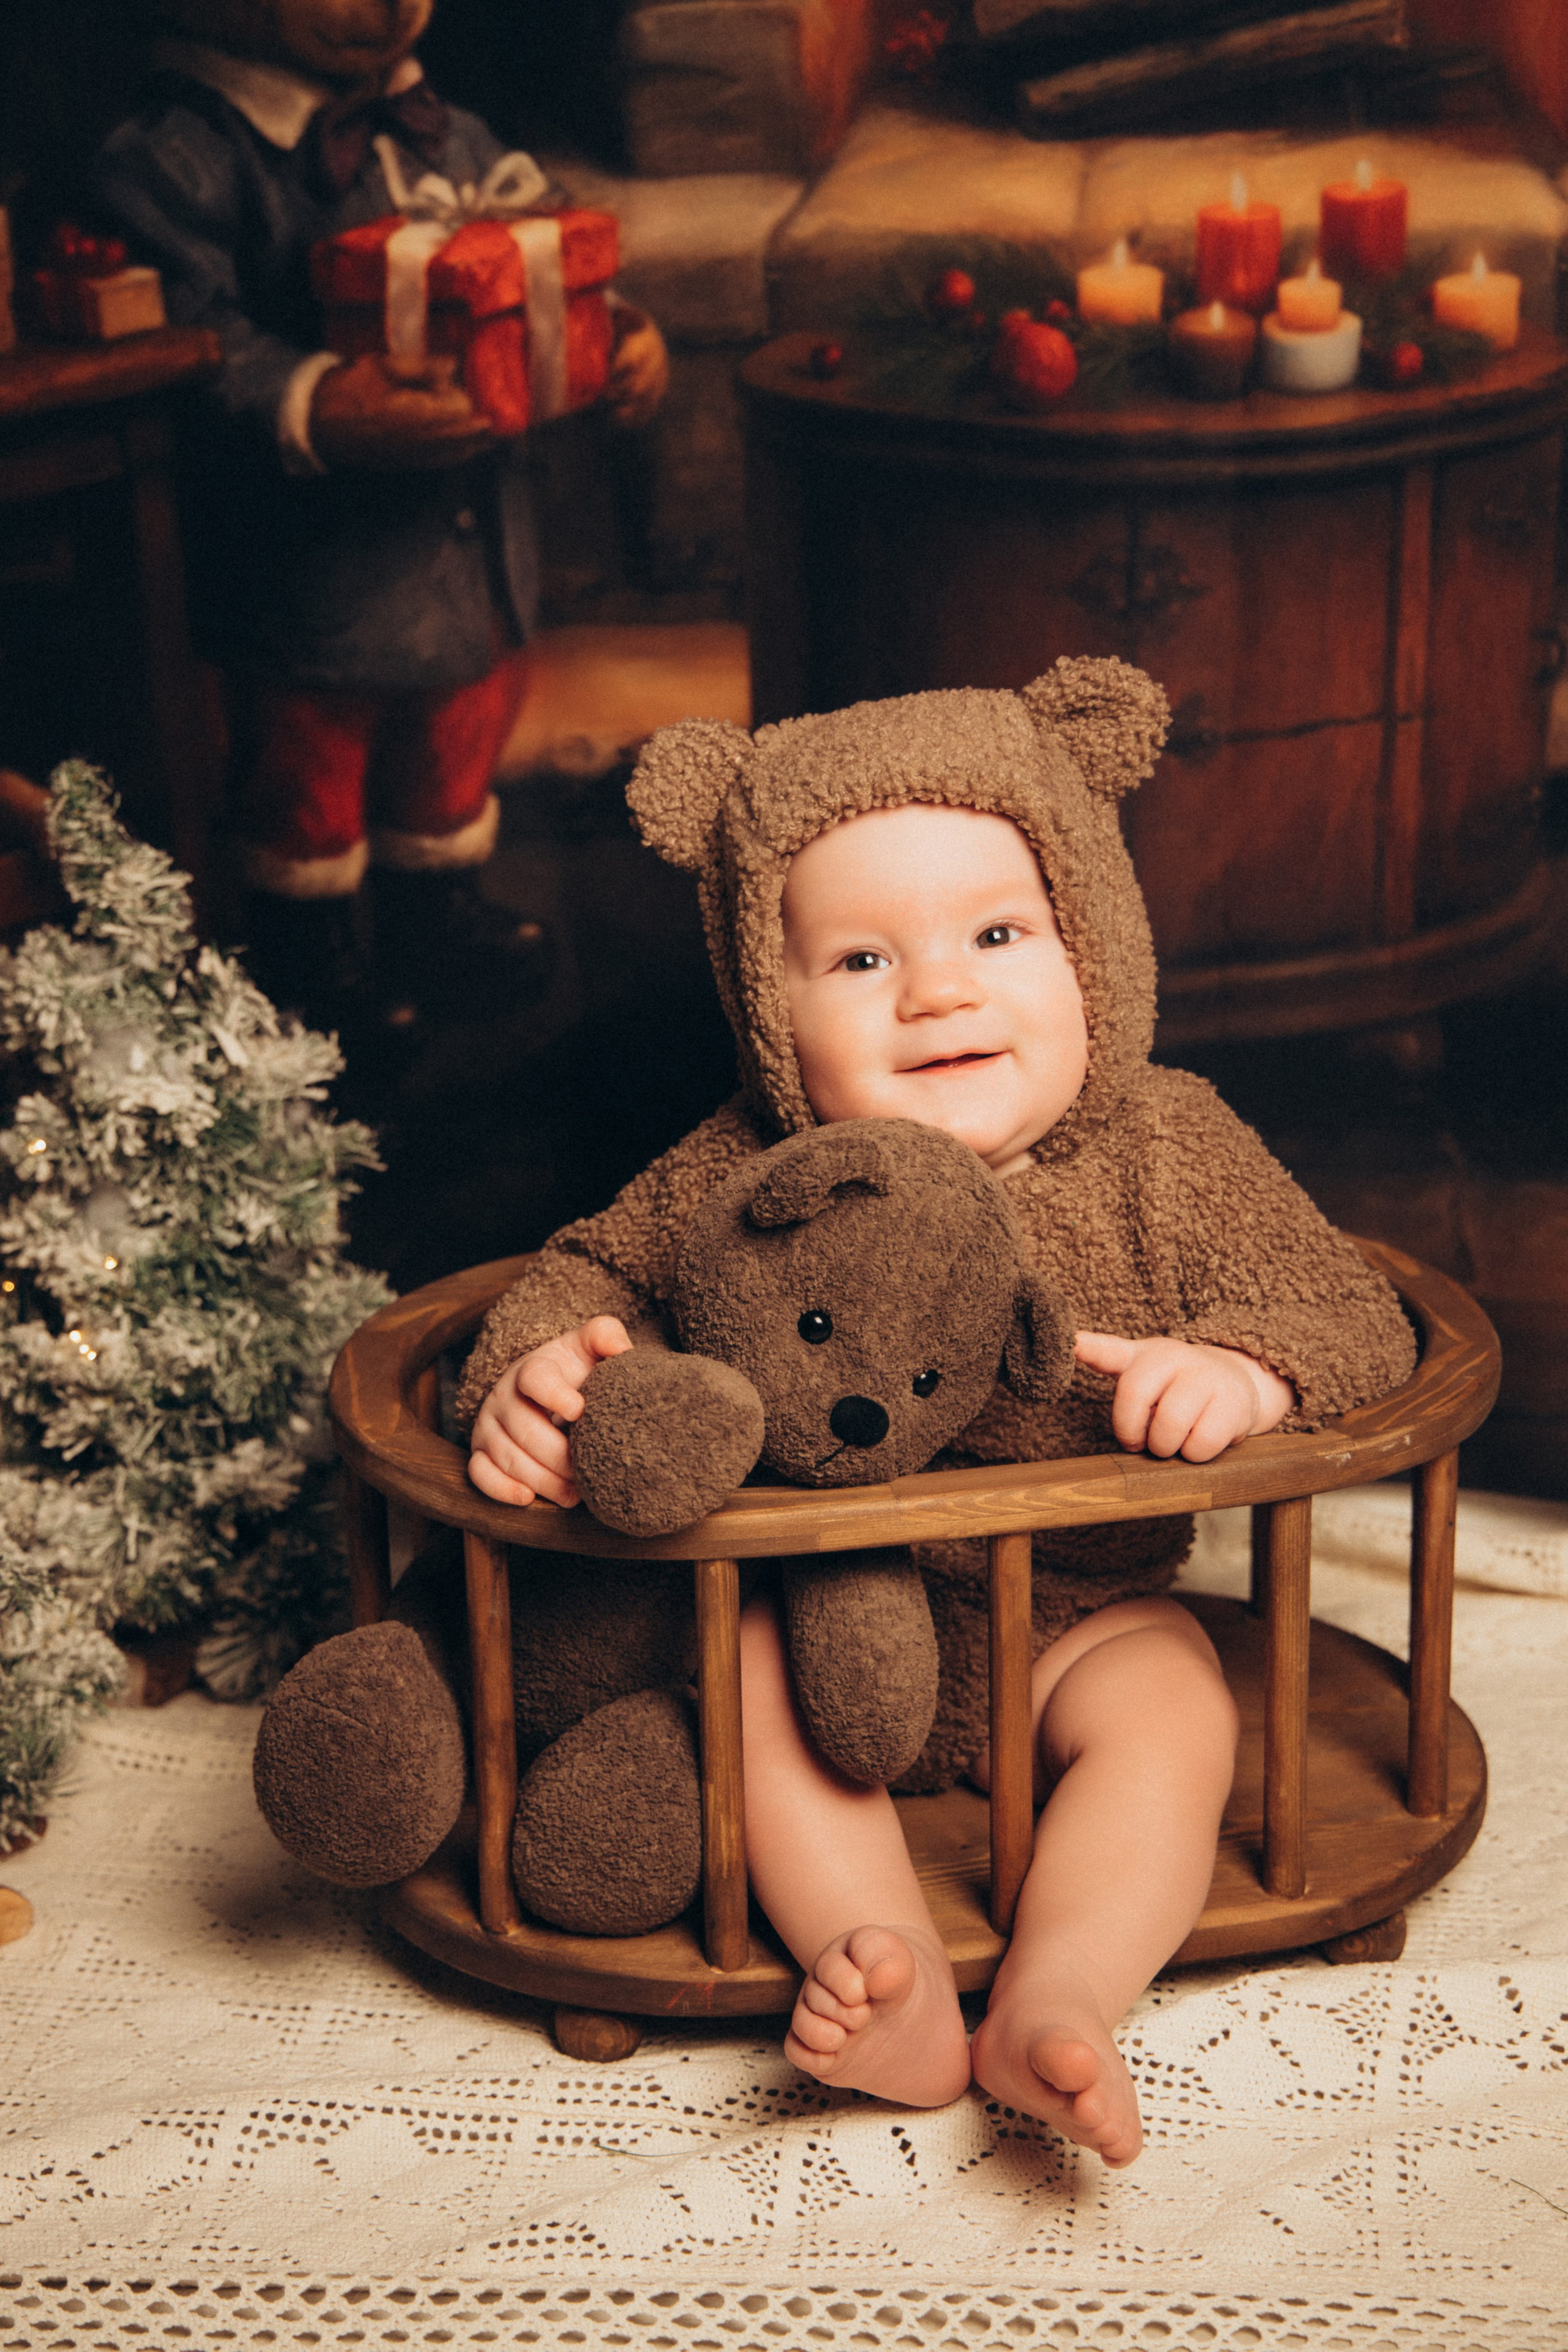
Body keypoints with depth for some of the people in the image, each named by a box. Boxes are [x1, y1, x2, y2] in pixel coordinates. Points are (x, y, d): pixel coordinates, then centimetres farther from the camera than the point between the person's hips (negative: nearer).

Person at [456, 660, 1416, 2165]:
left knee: (1170, 1713, -25)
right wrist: (539, 1371, -21)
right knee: (757, 1676, -26)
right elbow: (594, 1268, 3)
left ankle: (1053, 2001, -29)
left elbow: (1351, 1319, -11)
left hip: (1084, 1617, 0)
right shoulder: (748, 1175, -11)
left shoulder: (1166, 1151, -11)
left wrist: (1239, 1371, -35)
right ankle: (885, 1981, -30)